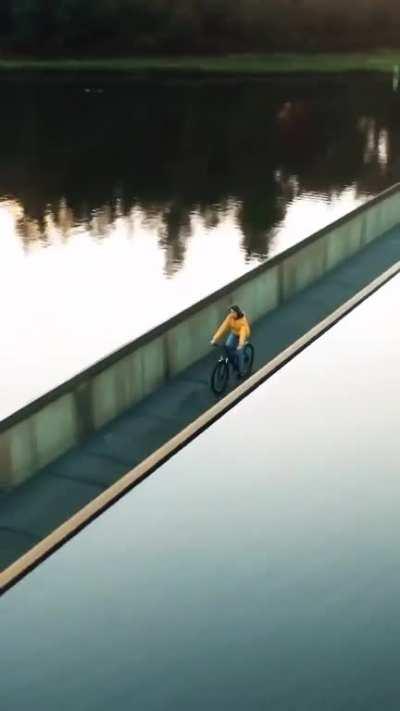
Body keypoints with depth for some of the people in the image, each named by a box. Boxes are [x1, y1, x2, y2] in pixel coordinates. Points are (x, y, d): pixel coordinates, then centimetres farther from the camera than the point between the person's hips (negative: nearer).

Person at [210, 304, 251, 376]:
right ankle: (234, 363, 7)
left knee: (239, 352, -14)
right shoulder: (230, 317, -21)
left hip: (243, 335, -5)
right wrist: (215, 339, -34)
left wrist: (241, 344, -58)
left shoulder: (243, 320, -34)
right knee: (228, 346, -17)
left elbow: (243, 332, -45)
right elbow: (223, 327, -27)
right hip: (234, 333, 5)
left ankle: (240, 371, 6)